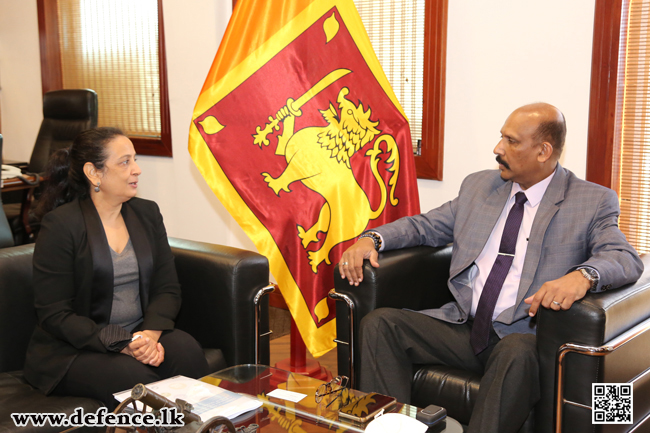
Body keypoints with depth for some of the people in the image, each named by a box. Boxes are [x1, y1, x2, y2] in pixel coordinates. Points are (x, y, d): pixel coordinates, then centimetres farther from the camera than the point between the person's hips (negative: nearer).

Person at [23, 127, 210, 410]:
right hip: (73, 351, -5)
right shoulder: (59, 225, -8)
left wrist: (151, 334, -16)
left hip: (142, 335, 5)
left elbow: (168, 288, 5)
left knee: (187, 351, -25)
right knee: (136, 379, -32)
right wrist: (122, 344, -22)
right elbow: (54, 314, -11)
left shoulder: (147, 213, 9)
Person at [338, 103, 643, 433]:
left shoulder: (593, 202, 2)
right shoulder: (478, 186, 15)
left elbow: (626, 258, -11)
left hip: (522, 337, -4)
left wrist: (582, 275, -34)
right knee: (379, 322, -16)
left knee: (517, 352, -39)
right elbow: (426, 225, 19)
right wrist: (371, 239, 0)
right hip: (462, 327, 5)